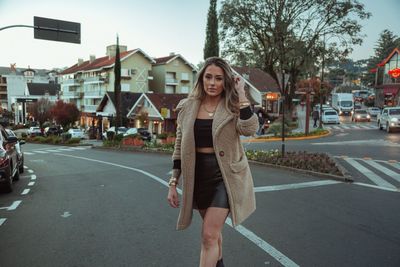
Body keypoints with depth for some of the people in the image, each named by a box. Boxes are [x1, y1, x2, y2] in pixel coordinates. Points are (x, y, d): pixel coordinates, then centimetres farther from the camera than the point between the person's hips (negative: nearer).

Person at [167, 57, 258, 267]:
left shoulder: (233, 106, -5)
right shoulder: (187, 107, 2)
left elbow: (249, 129, -26)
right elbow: (179, 148, 6)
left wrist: (241, 95, -20)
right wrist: (173, 183, 4)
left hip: (224, 175, -3)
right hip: (197, 175, 4)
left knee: (209, 235, -9)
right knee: (213, 231, 22)